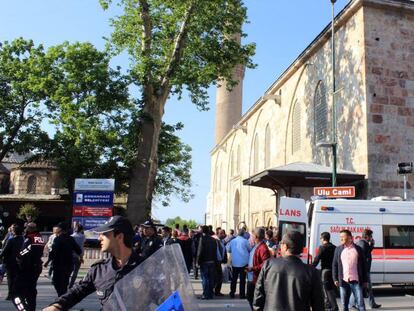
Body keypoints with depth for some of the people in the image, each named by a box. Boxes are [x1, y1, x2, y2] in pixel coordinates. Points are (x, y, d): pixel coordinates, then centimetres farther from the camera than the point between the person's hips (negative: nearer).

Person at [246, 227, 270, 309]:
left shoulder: (263, 248, -21)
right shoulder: (255, 246, 12)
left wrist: (253, 268, -28)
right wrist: (249, 267, 13)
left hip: (257, 279, -10)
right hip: (250, 278, 10)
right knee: (249, 296, 21)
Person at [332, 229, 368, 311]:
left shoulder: (358, 249, 3)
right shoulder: (338, 249, 7)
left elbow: (364, 265, 6)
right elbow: (334, 265, 8)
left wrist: (365, 280, 3)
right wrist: (335, 279, 0)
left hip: (356, 281, -2)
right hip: (343, 281, 2)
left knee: (360, 303, 0)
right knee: (344, 304, 8)